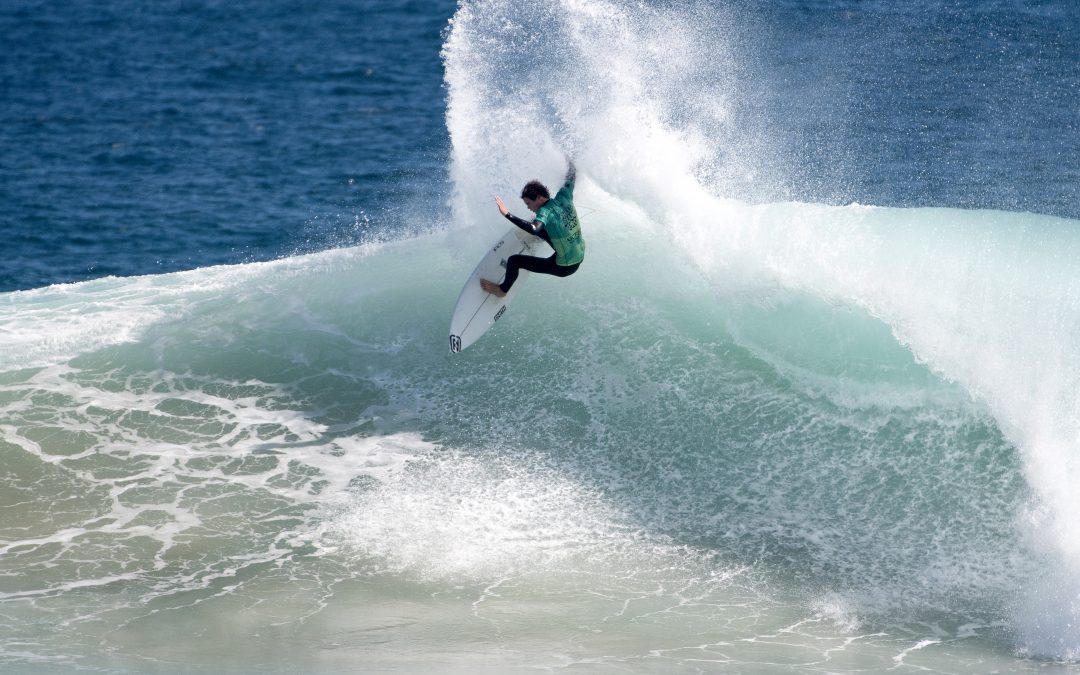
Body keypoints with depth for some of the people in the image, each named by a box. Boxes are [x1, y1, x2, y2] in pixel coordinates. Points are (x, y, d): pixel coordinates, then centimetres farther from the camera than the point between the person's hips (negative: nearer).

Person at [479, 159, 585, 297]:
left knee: (514, 260, -1)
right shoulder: (563, 197, -7)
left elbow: (534, 229, -47)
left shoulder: (546, 211, -26)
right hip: (580, 258, 8)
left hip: (563, 268, -8)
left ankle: (502, 289, 23)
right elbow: (571, 175, 12)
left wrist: (507, 214, -44)